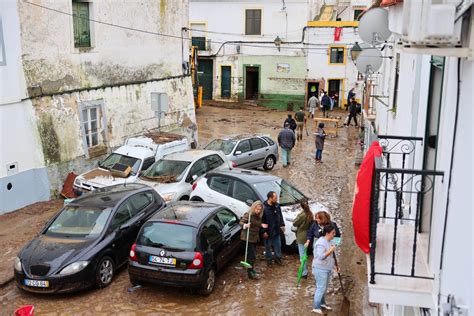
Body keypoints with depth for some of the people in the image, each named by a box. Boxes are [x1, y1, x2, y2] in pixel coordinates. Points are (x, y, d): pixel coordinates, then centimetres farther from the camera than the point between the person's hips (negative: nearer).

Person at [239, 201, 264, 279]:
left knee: (252, 254, 17)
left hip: (255, 238, 8)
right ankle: (250, 273, -2)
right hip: (248, 237, -8)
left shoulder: (259, 216, 8)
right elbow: (241, 222, -15)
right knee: (252, 255, -10)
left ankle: (251, 269, 32)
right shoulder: (248, 214, -15)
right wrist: (245, 225, -34)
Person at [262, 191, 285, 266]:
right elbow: (261, 221, -18)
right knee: (268, 246, 12)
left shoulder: (277, 205, -2)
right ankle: (269, 259, 30)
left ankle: (278, 258, 35)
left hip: (276, 230, 6)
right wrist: (264, 231, -16)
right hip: (268, 231, -6)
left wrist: (282, 225, 9)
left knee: (278, 245, 17)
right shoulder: (264, 207, -22)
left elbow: (280, 215, 14)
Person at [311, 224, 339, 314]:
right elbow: (321, 256, -31)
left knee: (324, 287, 19)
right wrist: (330, 250, -29)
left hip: (327, 269, 9)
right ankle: (316, 307, 3)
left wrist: (334, 265, 16)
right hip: (320, 269, -9)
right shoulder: (321, 243, -23)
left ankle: (322, 303, 33)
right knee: (321, 288, -5)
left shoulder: (328, 241, 9)